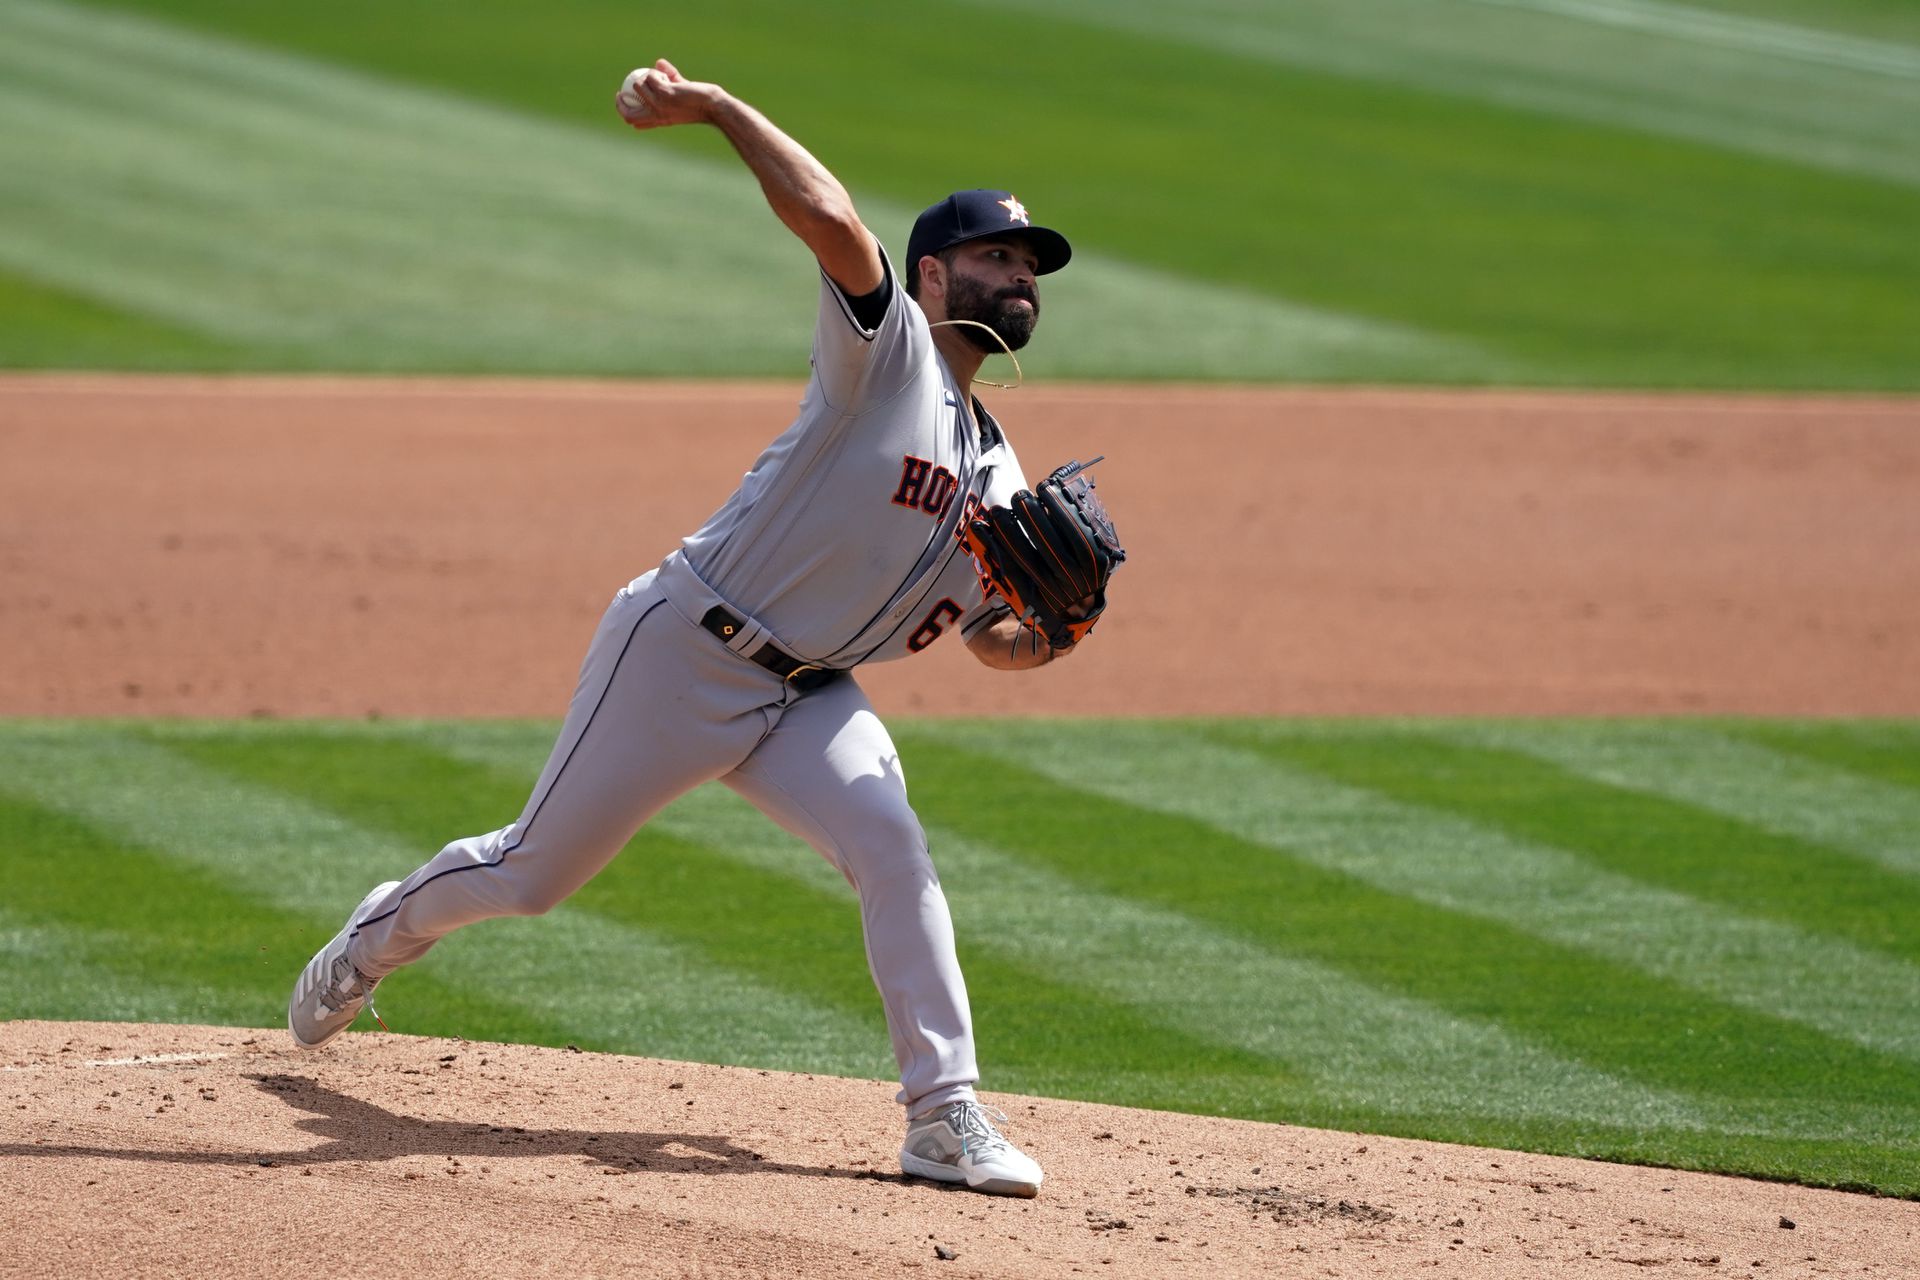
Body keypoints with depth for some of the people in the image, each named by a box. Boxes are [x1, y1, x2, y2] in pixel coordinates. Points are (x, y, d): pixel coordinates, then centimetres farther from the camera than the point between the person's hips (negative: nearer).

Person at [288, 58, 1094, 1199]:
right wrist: (714, 107, -34)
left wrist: (1043, 635, -11)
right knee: (531, 874, 7)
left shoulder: (997, 472, 11)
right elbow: (830, 220, -31)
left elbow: (993, 636, 11)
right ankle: (383, 936, 38)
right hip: (684, 655, -6)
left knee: (892, 848, -21)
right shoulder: (887, 345, -13)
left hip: (809, 694, 6)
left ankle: (946, 1115, -19)